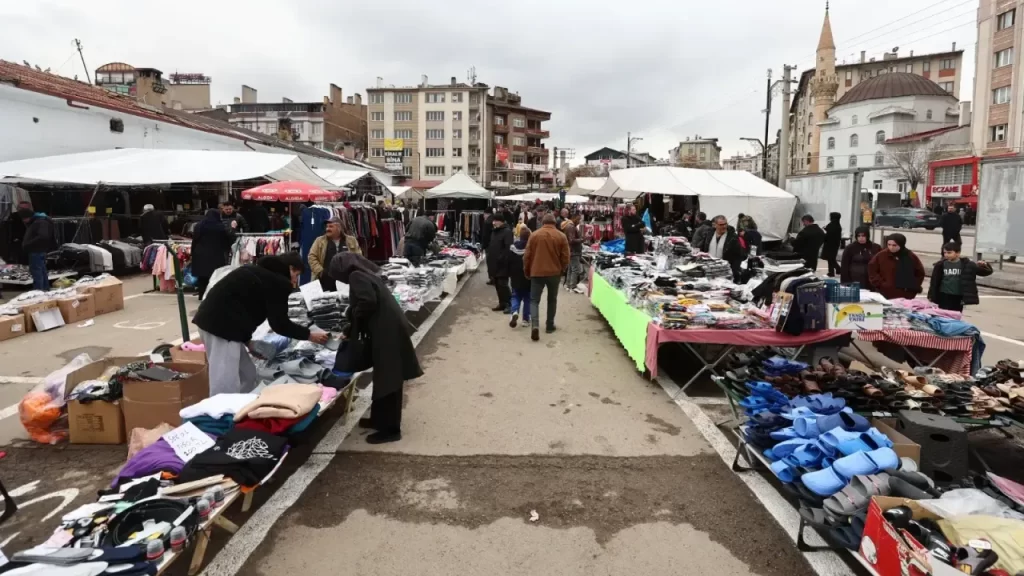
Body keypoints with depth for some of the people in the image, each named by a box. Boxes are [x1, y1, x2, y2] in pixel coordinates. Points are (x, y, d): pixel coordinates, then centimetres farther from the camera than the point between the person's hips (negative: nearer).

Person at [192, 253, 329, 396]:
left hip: (215, 319, 10)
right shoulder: (278, 282, -7)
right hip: (221, 323, -10)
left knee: (248, 378, 15)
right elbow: (279, 323, -5)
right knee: (226, 387, -10)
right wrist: (309, 335, 6)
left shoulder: (262, 272, 22)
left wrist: (247, 340, 21)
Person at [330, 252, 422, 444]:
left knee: (387, 380, -3)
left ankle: (390, 428, 5)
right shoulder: (366, 274, 20)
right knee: (386, 379, 18)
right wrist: (350, 333, 26)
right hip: (388, 329, 10)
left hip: (387, 332, -10)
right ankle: (379, 419, 31)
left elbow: (367, 303, -22)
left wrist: (352, 331, -4)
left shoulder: (357, 277, -8)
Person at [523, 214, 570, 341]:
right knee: (552, 299, 17)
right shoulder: (561, 236, -2)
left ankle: (535, 325, -16)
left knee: (534, 300, 4)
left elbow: (527, 256, 0)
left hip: (537, 272, -1)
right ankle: (550, 325, 24)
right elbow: (565, 258, -1)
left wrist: (527, 271, 14)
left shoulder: (534, 235, -2)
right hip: (554, 272, 1)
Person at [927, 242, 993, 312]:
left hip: (958, 297, 0)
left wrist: (985, 265, -22)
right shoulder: (941, 265, -3)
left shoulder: (966, 265, -4)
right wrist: (931, 295, 1)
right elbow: (934, 281, 2)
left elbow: (988, 271, 0)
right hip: (944, 296, 0)